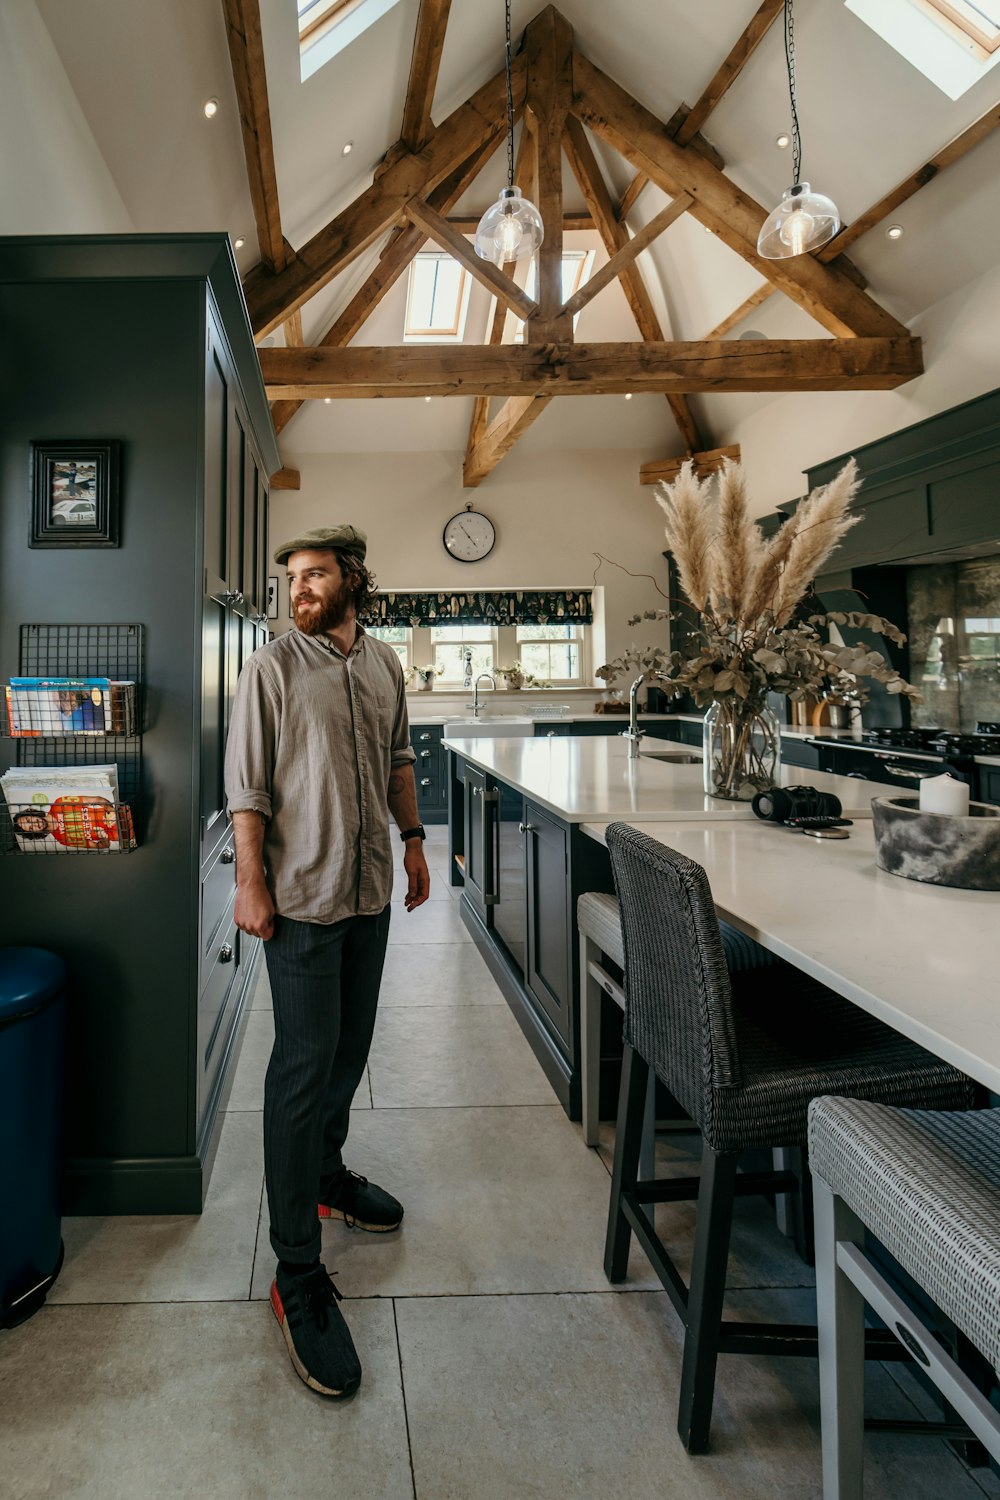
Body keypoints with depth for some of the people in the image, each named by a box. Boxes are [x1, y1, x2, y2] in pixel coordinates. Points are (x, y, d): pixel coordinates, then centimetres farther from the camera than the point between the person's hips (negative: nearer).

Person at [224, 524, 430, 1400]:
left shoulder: (385, 665, 8)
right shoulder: (273, 669, -8)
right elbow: (247, 785, -10)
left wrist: (414, 840, 14)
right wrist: (251, 883, -14)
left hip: (371, 888, 6)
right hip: (303, 895, -6)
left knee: (350, 1045, 18)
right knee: (306, 1063, -3)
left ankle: (326, 1172, 42)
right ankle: (298, 1274, 9)